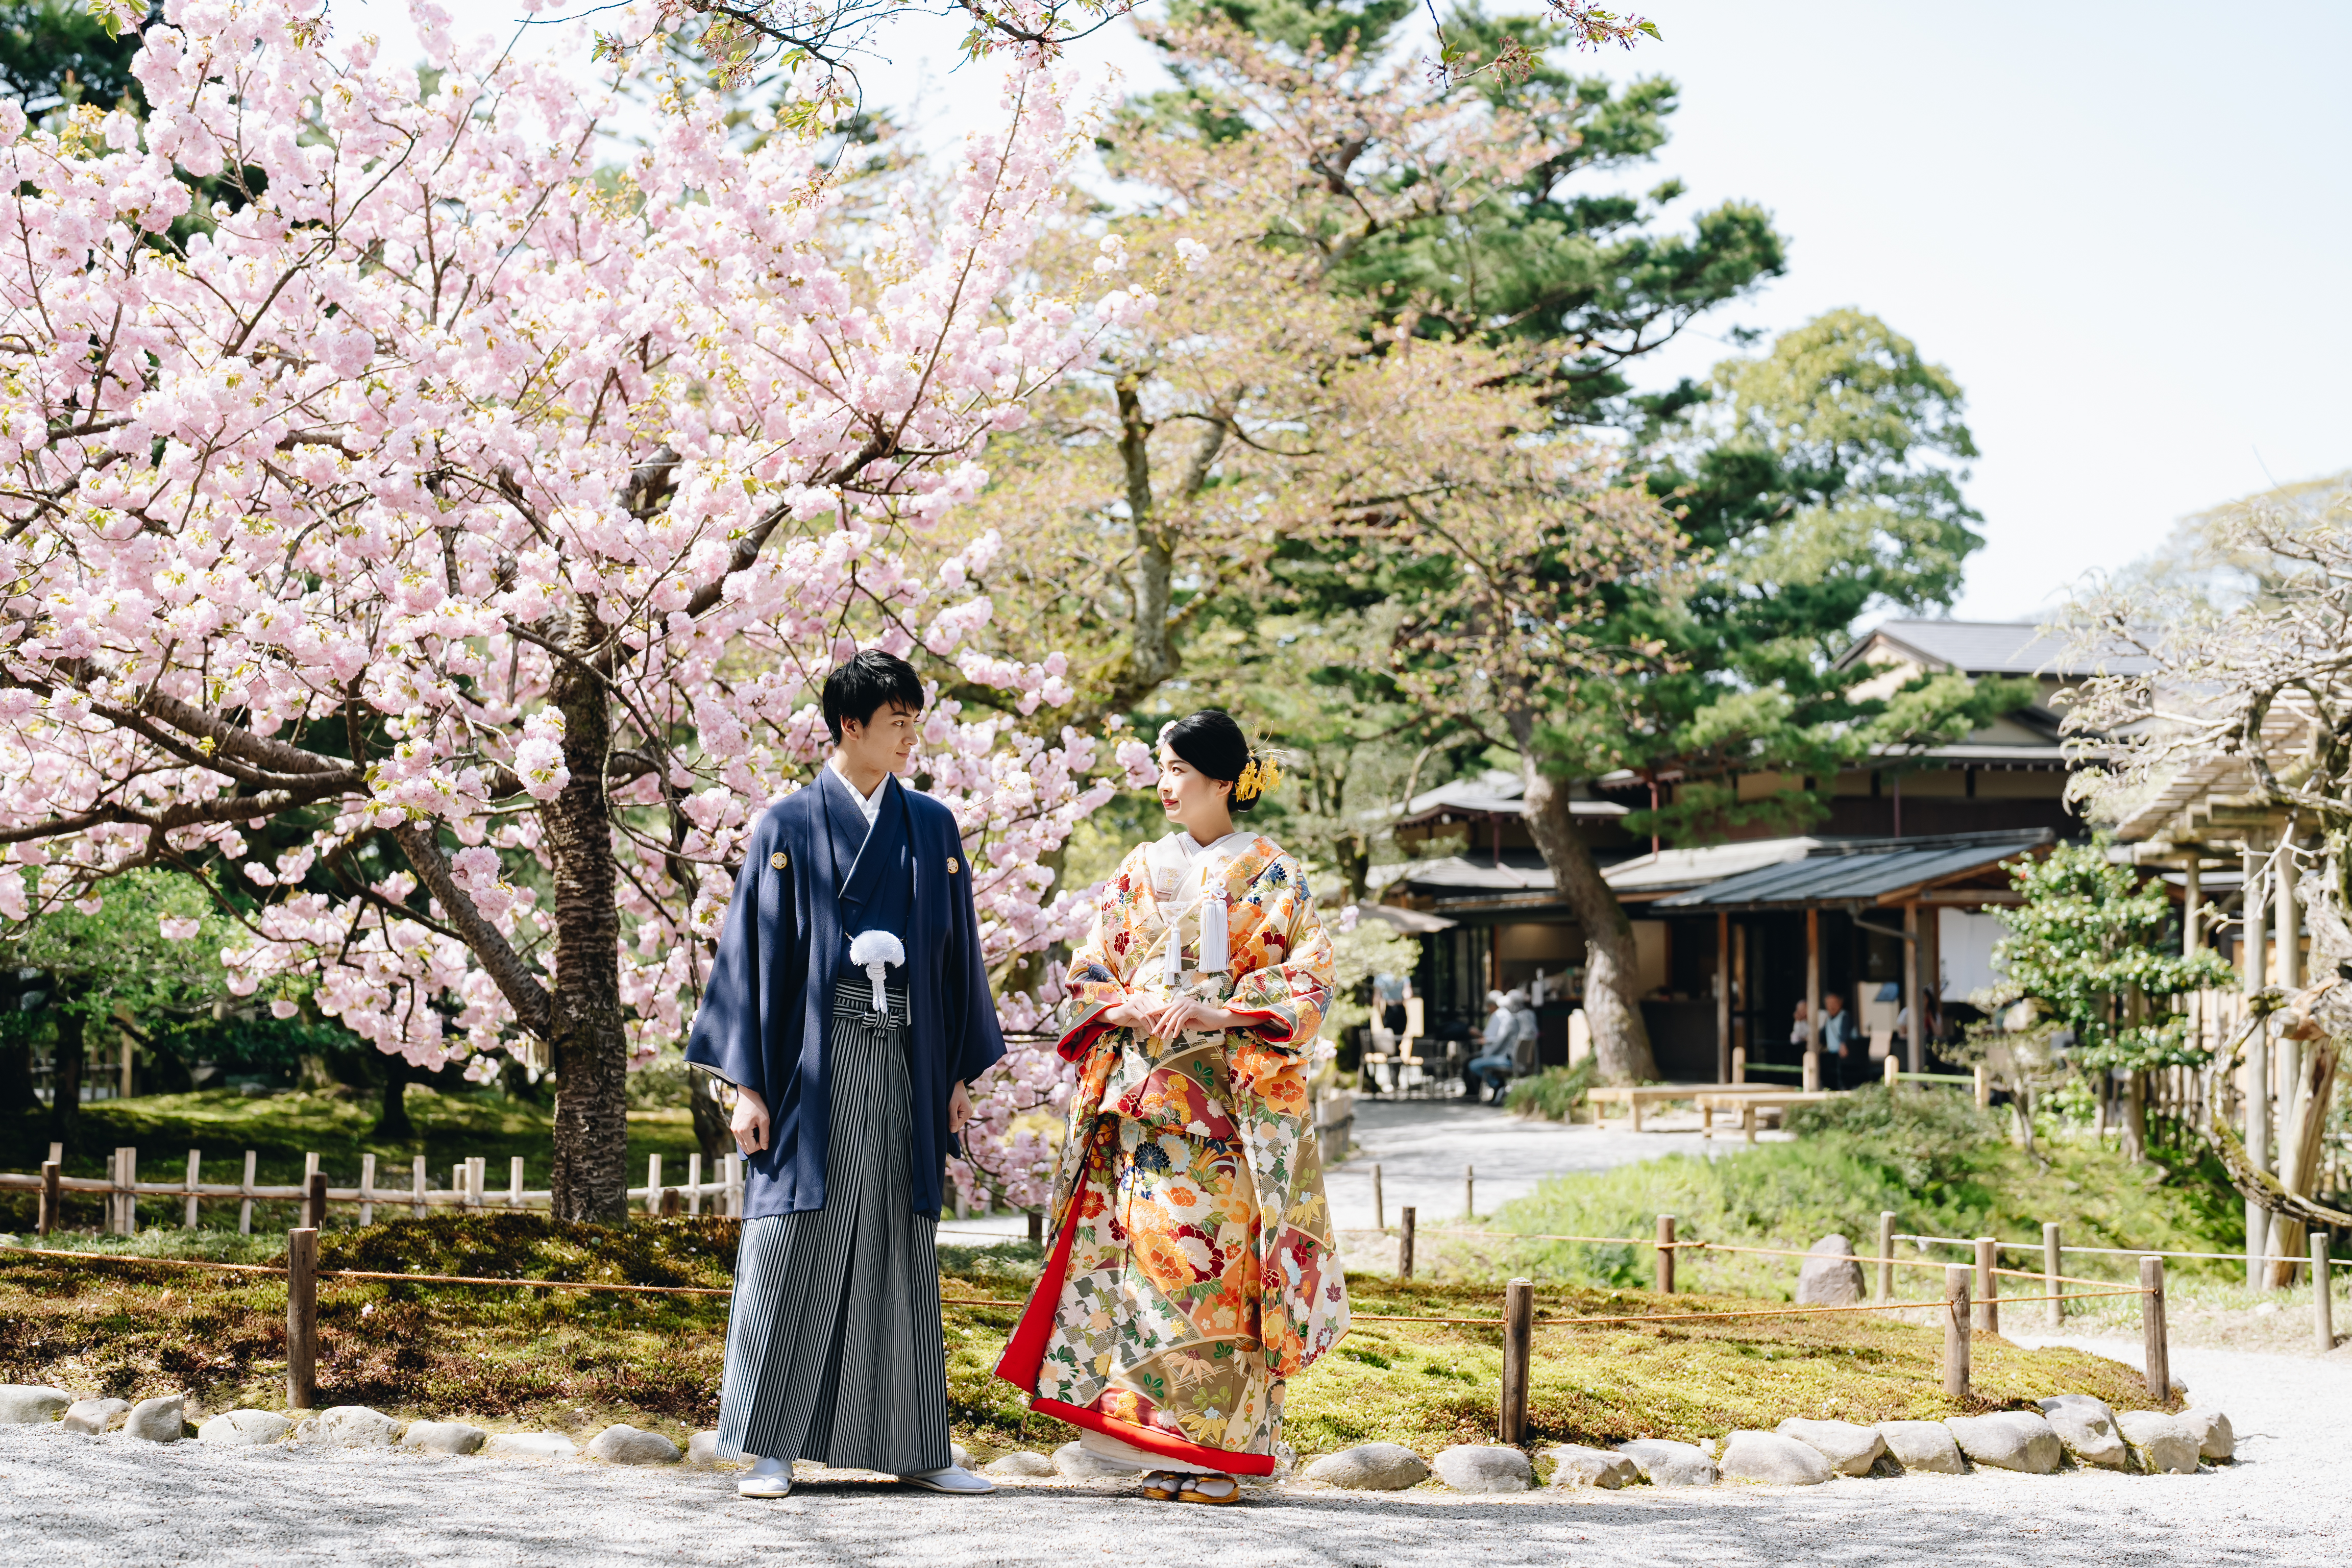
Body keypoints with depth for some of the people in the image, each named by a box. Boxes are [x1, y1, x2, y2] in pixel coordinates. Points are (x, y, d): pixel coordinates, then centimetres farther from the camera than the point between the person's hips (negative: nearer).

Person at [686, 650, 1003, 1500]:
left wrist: (960, 1073, 9)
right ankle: (771, 1449, 3)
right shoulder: (788, 825, 2)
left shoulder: (932, 826, 12)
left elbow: (957, 951, 14)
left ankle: (913, 1445, 12)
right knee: (795, 1245, -3)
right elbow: (754, 951, 0)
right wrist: (749, 1085, -6)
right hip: (814, 1057, -3)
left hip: (904, 1061, 3)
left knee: (900, 1250, 6)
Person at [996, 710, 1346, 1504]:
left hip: (1231, 1097, -3)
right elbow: (1088, 976, 14)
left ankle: (1212, 1446, -4)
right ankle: (1166, 1447, -1)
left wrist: (1212, 1014, -16)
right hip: (1143, 1095, 3)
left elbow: (1308, 982, -3)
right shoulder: (1140, 870, 15)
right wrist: (1132, 1009, -8)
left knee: (1215, 1256, -8)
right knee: (1150, 1251, -4)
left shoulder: (1271, 874, 4)